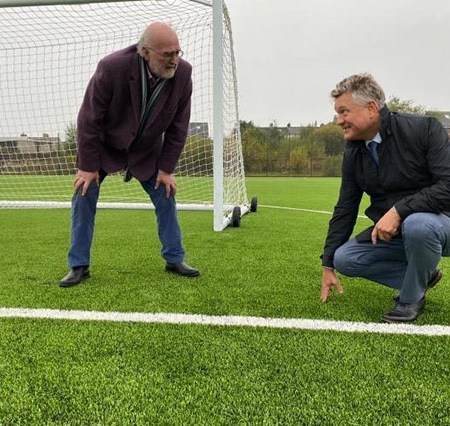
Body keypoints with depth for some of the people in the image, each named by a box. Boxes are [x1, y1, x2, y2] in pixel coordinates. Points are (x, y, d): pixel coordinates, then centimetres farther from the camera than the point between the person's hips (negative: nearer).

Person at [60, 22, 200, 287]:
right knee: (84, 198, -7)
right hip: (104, 147, -2)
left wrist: (167, 169, -10)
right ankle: (79, 266, 5)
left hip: (148, 151, 2)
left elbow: (178, 126, -11)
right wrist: (88, 166, -17)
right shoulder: (112, 67, -31)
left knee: (166, 198, 0)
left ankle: (175, 260, 16)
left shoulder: (183, 73, -22)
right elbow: (89, 118, -21)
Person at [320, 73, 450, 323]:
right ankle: (422, 276, 6)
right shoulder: (354, 154, 0)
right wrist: (328, 265, 5)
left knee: (417, 224, -39)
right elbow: (344, 210, 5)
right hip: (391, 234, 6)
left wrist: (399, 210, -33)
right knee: (344, 258, -10)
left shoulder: (423, 129, -18)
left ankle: (411, 298, -11)